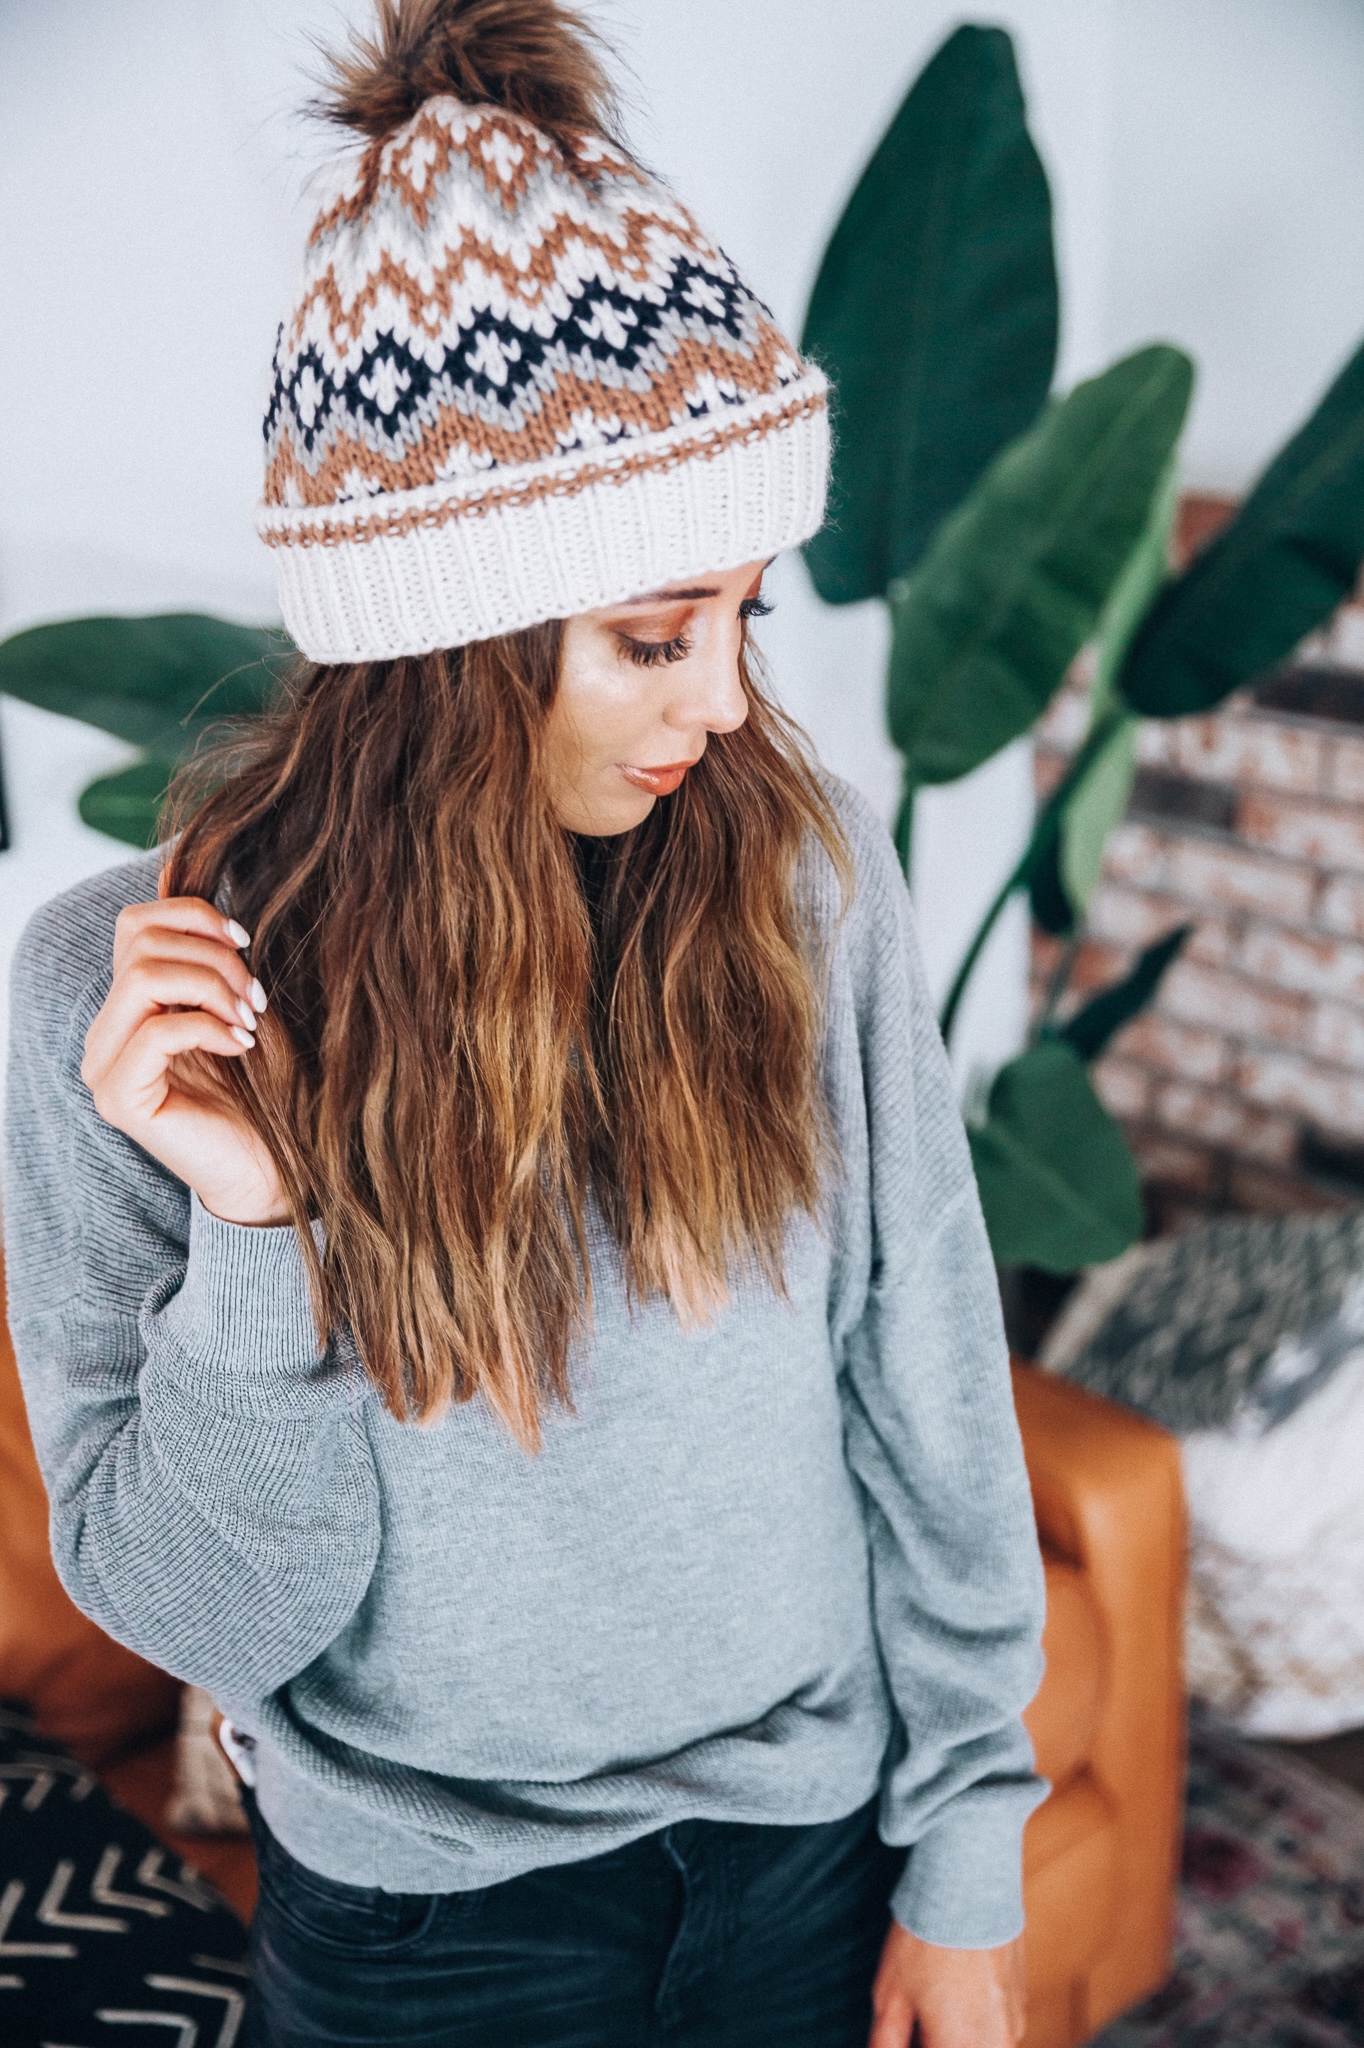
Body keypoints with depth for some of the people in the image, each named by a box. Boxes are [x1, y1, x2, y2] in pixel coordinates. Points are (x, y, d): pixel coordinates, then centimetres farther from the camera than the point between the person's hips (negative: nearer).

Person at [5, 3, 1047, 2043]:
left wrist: (965, 1863, 0)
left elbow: (927, 1382, -6)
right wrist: (257, 1229, -31)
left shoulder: (804, 862, -15)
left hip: (812, 1850, 2)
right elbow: (203, 1615, -14)